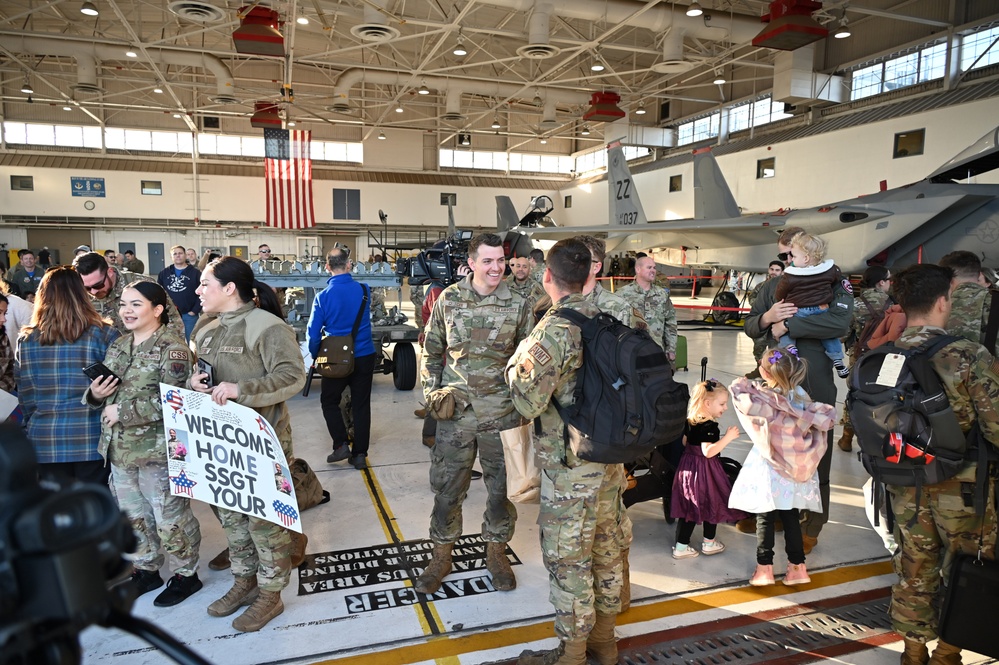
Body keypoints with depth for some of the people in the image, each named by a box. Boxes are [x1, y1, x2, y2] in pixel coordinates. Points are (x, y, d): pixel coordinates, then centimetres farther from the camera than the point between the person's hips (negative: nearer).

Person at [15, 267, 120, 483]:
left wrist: (35, 426, 19)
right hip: (93, 440, -2)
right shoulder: (103, 334, -8)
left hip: (45, 443, 3)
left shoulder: (26, 340, 2)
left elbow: (26, 396, 7)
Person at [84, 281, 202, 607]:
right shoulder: (118, 345, 11)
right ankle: (146, 570, 38)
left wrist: (123, 411, -19)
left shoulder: (172, 348, -15)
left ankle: (186, 574, 23)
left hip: (158, 449, -8)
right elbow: (102, 393, 18)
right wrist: (95, 394, -5)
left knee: (170, 516, 5)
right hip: (119, 448, 8)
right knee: (133, 515, 20)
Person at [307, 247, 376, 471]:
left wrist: (315, 356, 9)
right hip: (365, 356, 3)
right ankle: (360, 454, 13)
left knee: (329, 402, 17)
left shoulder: (323, 296, -12)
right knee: (361, 405, 10)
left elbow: (313, 332, -7)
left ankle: (341, 444, 6)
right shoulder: (364, 291, -4)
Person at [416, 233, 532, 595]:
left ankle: (496, 552, 34)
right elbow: (431, 351, 8)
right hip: (455, 411, 0)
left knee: (501, 488, 12)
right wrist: (431, 393, 1)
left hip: (502, 412, 0)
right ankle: (441, 555, 30)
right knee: (446, 489, 10)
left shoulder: (518, 304, -3)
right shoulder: (448, 299, -1)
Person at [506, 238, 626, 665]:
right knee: (608, 549, 19)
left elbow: (528, 403, -20)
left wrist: (519, 358, -4)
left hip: (570, 465, -7)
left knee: (568, 559, 7)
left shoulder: (554, 329, -19)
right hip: (612, 457, 8)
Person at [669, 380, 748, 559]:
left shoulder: (690, 421, 4)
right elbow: (708, 451, -31)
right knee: (712, 505, 14)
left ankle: (681, 546, 16)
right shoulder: (709, 426, -23)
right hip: (705, 471, -8)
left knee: (688, 508, 12)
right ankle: (709, 543, 30)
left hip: (688, 467, 8)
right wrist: (728, 437, -28)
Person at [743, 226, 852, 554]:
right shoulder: (774, 287, 9)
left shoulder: (834, 284, -3)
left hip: (815, 384, -4)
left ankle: (811, 526, 21)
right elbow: (749, 327, 10)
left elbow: (839, 322, -22)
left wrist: (787, 324, -19)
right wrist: (766, 318, -12)